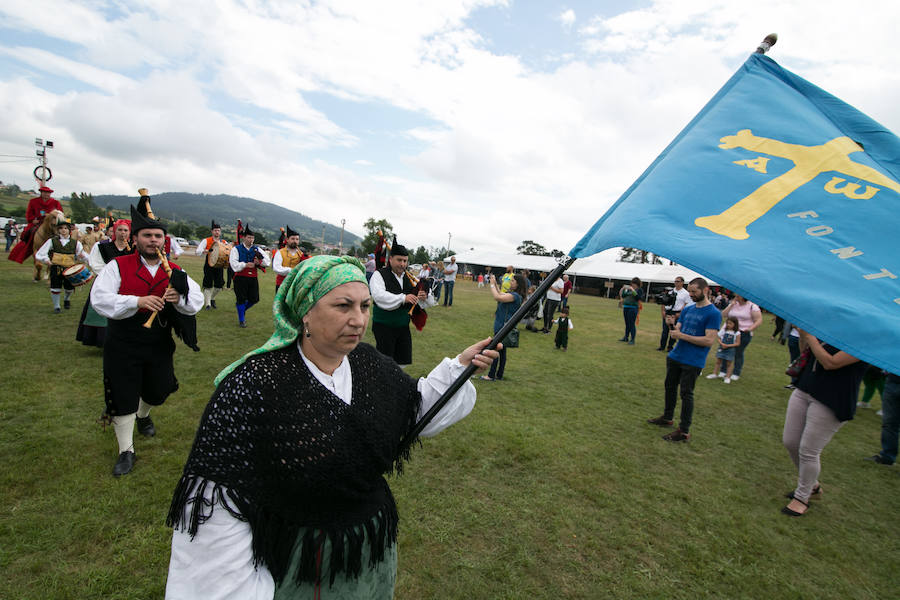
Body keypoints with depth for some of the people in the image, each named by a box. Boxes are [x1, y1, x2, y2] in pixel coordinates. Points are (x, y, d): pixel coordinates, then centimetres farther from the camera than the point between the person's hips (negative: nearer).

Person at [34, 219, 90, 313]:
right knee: (55, 288, -2)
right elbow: (39, 254, 3)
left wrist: (83, 257, -19)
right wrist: (46, 259, -17)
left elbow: (84, 257, 5)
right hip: (55, 268, -1)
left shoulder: (75, 243, 7)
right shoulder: (52, 241, 4)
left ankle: (67, 299, 41)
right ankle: (56, 306, 18)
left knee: (70, 288, 7)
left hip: (70, 269, 1)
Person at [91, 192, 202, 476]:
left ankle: (143, 415, 54)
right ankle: (126, 451, 22)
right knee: (124, 398, 4)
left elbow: (197, 300, -4)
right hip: (123, 346, -3)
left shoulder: (174, 272, 1)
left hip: (159, 346, 3)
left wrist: (180, 299, -26)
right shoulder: (118, 266, -8)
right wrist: (137, 301, -29)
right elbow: (99, 299, -16)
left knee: (157, 391, 17)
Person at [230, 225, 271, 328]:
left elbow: (268, 261, 5)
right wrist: (245, 265, -19)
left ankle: (241, 309, 36)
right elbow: (233, 264, -9)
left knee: (254, 299, 4)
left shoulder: (257, 249, 11)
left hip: (253, 278, 4)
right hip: (240, 278, -4)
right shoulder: (236, 249, 1)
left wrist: (259, 262, -13)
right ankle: (241, 320, 17)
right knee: (241, 299, 1)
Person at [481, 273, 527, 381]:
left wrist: (492, 284, -16)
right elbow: (500, 294, 24)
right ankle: (499, 375, 22)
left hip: (503, 326, -10)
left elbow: (497, 297, -29)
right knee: (501, 350, 14)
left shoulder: (515, 295, -20)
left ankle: (491, 375, 5)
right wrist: (495, 283, 13)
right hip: (502, 325, 10)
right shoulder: (512, 294, 10)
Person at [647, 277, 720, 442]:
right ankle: (668, 418, 35)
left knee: (686, 393, -1)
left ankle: (684, 431, 9)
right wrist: (672, 325, -13)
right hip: (675, 356, 7)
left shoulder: (713, 313, -11)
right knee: (670, 387, 17)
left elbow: (710, 340, -19)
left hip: (693, 362, -7)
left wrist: (682, 335, -20)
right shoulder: (687, 309, 10)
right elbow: (677, 331, 10)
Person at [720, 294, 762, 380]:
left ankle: (736, 374, 12)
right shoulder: (733, 304, 10)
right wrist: (731, 305, -4)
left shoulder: (752, 306, -4)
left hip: (744, 333, -4)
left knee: (738, 353, -1)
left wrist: (750, 328, -21)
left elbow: (759, 320, -7)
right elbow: (723, 314, 3)